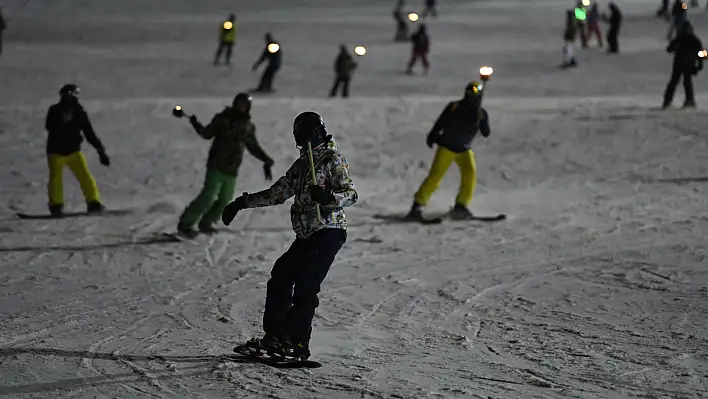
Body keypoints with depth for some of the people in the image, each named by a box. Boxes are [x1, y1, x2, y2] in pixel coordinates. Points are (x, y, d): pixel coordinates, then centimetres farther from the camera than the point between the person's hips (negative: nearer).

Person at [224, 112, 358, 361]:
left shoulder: (333, 159, -2)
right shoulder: (301, 164, 21)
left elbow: (351, 194, -12)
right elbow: (277, 193, 28)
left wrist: (328, 197, -32)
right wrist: (243, 203, 23)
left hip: (329, 232, -8)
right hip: (306, 235, 8)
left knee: (305, 285, -18)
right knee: (280, 278, 1)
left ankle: (298, 343, -20)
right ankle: (274, 336, 6)